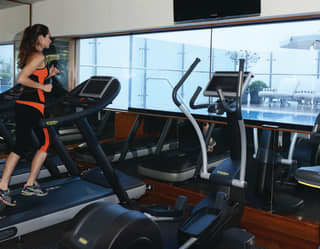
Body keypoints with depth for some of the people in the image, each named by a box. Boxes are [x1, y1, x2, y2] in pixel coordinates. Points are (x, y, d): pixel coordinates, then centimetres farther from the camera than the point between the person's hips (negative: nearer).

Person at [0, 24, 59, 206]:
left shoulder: (30, 55, 18)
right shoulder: (39, 56, -10)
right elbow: (21, 79, -21)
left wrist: (48, 75, 18)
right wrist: (43, 86, -13)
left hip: (22, 106, 9)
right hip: (33, 107, -9)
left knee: (21, 147, 11)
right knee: (45, 144, 7)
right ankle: (30, 185, 14)